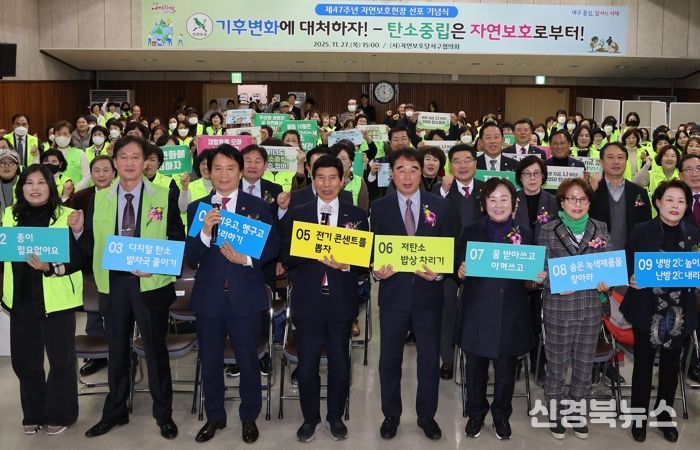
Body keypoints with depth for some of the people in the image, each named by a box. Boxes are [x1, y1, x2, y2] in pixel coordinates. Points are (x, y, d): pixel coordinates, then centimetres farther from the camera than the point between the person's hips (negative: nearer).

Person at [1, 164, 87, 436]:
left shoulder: (67, 216, -7)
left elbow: (80, 258, -10)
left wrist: (50, 268, -24)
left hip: (56, 300, -4)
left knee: (61, 359, 7)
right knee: (24, 360, 12)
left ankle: (60, 414, 24)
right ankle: (34, 413, 31)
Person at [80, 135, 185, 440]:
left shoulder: (164, 197, -2)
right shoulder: (100, 198, 7)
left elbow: (177, 239, -3)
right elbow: (92, 240, 8)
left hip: (151, 284, -3)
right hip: (113, 283, 3)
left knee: (155, 348, 7)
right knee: (117, 348, 15)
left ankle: (163, 414, 22)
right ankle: (115, 411, 31)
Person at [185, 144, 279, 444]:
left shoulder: (257, 206, -1)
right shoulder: (196, 208, 2)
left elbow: (273, 246, -3)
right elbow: (190, 257, -4)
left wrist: (247, 259, -20)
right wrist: (205, 232, -22)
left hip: (245, 296, -2)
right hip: (208, 296, 2)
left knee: (248, 361, 9)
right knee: (210, 361, 14)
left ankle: (249, 418, 30)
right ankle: (215, 417, 34)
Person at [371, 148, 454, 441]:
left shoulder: (439, 205, 0)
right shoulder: (379, 207, -1)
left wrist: (439, 273, -17)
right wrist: (377, 271, -18)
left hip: (428, 293, 0)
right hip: (393, 293, 0)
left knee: (429, 359, 12)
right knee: (389, 359, 11)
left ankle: (427, 416, 31)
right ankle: (391, 415, 30)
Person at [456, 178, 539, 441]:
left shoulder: (525, 234, 6)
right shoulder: (470, 232, 3)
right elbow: (459, 267, 2)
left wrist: (538, 278, -13)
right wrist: (461, 271, -19)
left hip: (510, 313, 1)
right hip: (477, 312, 0)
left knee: (506, 369, 10)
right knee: (476, 367, 9)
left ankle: (501, 414, 31)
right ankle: (476, 413, 29)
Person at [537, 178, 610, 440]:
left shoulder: (600, 229, 6)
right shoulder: (548, 230, -4)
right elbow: (542, 269, -5)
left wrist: (605, 282, -11)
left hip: (591, 307, 3)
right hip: (559, 307, -3)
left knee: (584, 364, 13)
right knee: (557, 364, 9)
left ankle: (575, 410, 31)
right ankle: (555, 411, 27)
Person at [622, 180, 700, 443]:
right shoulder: (641, 231, -6)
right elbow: (627, 266, -3)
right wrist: (632, 279, -22)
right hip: (647, 311, -3)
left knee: (671, 366, 14)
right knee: (643, 365, 6)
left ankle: (665, 415, 31)